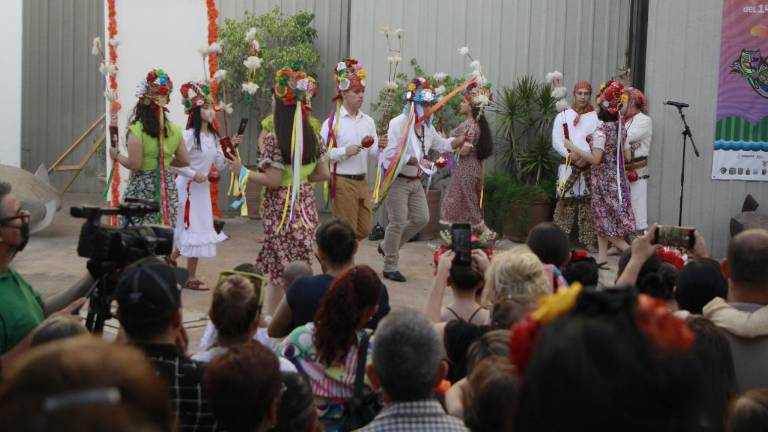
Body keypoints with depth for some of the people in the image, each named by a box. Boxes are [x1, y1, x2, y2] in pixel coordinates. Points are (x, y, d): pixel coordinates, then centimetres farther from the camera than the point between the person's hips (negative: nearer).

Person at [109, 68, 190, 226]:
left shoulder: (136, 129, -12)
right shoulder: (174, 129, 4)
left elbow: (134, 164, -15)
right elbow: (185, 161, 9)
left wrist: (117, 155, 1)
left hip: (142, 190, -5)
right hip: (167, 188, 5)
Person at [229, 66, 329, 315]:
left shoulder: (274, 138, -15)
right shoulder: (311, 136, 4)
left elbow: (273, 181, -18)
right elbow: (323, 174, 7)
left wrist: (242, 171, -7)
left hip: (282, 207, -6)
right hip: (306, 205, 6)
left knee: (280, 269, 1)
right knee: (298, 267, 10)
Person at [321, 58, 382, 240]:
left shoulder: (368, 121, 8)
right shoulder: (332, 122, -9)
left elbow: (373, 153, 9)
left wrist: (380, 147, -11)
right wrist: (344, 151, -22)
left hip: (362, 181, 6)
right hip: (342, 182, -6)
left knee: (364, 229, 13)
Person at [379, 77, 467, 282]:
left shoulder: (427, 127, 10)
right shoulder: (398, 124, -16)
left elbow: (443, 144, 20)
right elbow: (391, 154, -24)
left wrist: (462, 139, 2)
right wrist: (416, 161, -29)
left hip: (415, 181, 8)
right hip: (397, 180, -8)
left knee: (421, 218, 8)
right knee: (398, 223, -7)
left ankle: (387, 246, 26)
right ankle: (390, 267, 6)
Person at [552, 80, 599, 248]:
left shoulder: (597, 117, 9)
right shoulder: (563, 116, 11)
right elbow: (556, 141, 1)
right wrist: (570, 155, -15)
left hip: (589, 167, 0)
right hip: (568, 166, 0)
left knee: (588, 204, 0)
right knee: (565, 203, -4)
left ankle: (588, 243, 3)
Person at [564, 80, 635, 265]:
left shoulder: (601, 131, -16)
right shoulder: (621, 130, 5)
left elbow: (595, 158, -23)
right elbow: (628, 156, 9)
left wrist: (573, 148, -17)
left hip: (604, 180, -7)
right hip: (618, 179, 8)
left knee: (604, 220, 0)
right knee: (601, 217, 14)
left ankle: (629, 250, -6)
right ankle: (602, 255, 14)